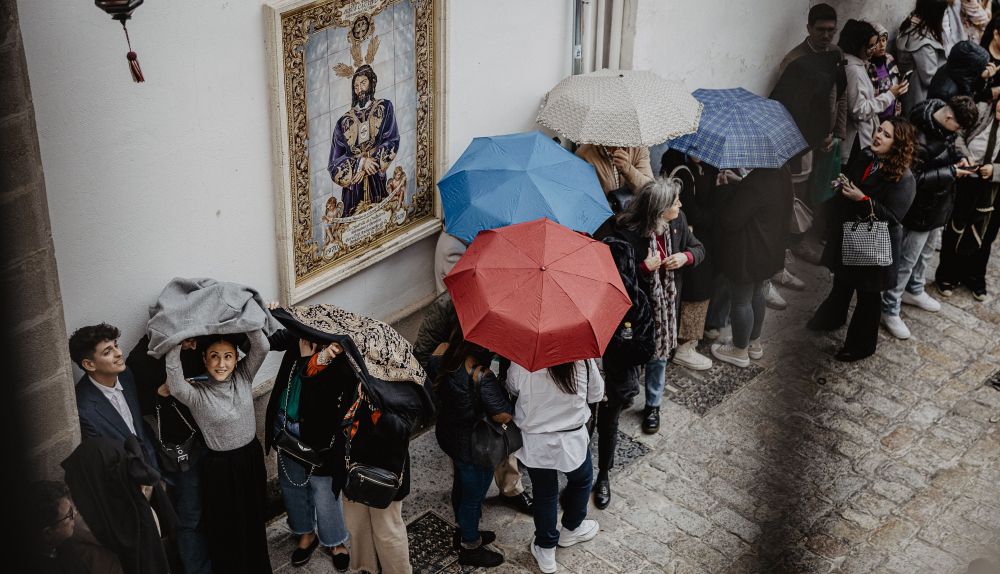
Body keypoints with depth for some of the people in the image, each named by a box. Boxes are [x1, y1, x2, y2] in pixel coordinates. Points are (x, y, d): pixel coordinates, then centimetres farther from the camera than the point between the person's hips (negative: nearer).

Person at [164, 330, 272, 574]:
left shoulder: (243, 376, -8)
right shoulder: (196, 393, -19)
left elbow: (262, 346, -22)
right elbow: (176, 386, -42)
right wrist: (176, 344, -40)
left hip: (252, 458, 4)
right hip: (220, 467, -4)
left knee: (254, 522, 23)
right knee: (226, 529, 11)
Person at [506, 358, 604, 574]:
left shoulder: (520, 364, -22)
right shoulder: (583, 360, -22)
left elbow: (512, 390, 0)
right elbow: (596, 394, -4)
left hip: (534, 443, 0)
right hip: (572, 440, 0)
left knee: (544, 494, 19)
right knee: (582, 480, 30)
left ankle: (545, 550, 32)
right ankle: (571, 529, 49)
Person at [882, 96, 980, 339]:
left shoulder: (945, 124, -6)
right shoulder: (920, 138, -32)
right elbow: (913, 178, -27)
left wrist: (958, 157, -4)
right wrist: (951, 172, -23)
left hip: (938, 203, 9)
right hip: (922, 209, -9)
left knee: (925, 251, 27)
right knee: (907, 259, 3)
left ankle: (914, 290, 48)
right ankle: (890, 309, 16)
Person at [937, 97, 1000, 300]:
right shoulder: (981, 110, -10)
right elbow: (958, 135, -8)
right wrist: (965, 157, -22)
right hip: (965, 185, -2)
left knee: (983, 236, 17)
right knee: (956, 229, 12)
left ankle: (975, 277, 36)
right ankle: (947, 275, 30)